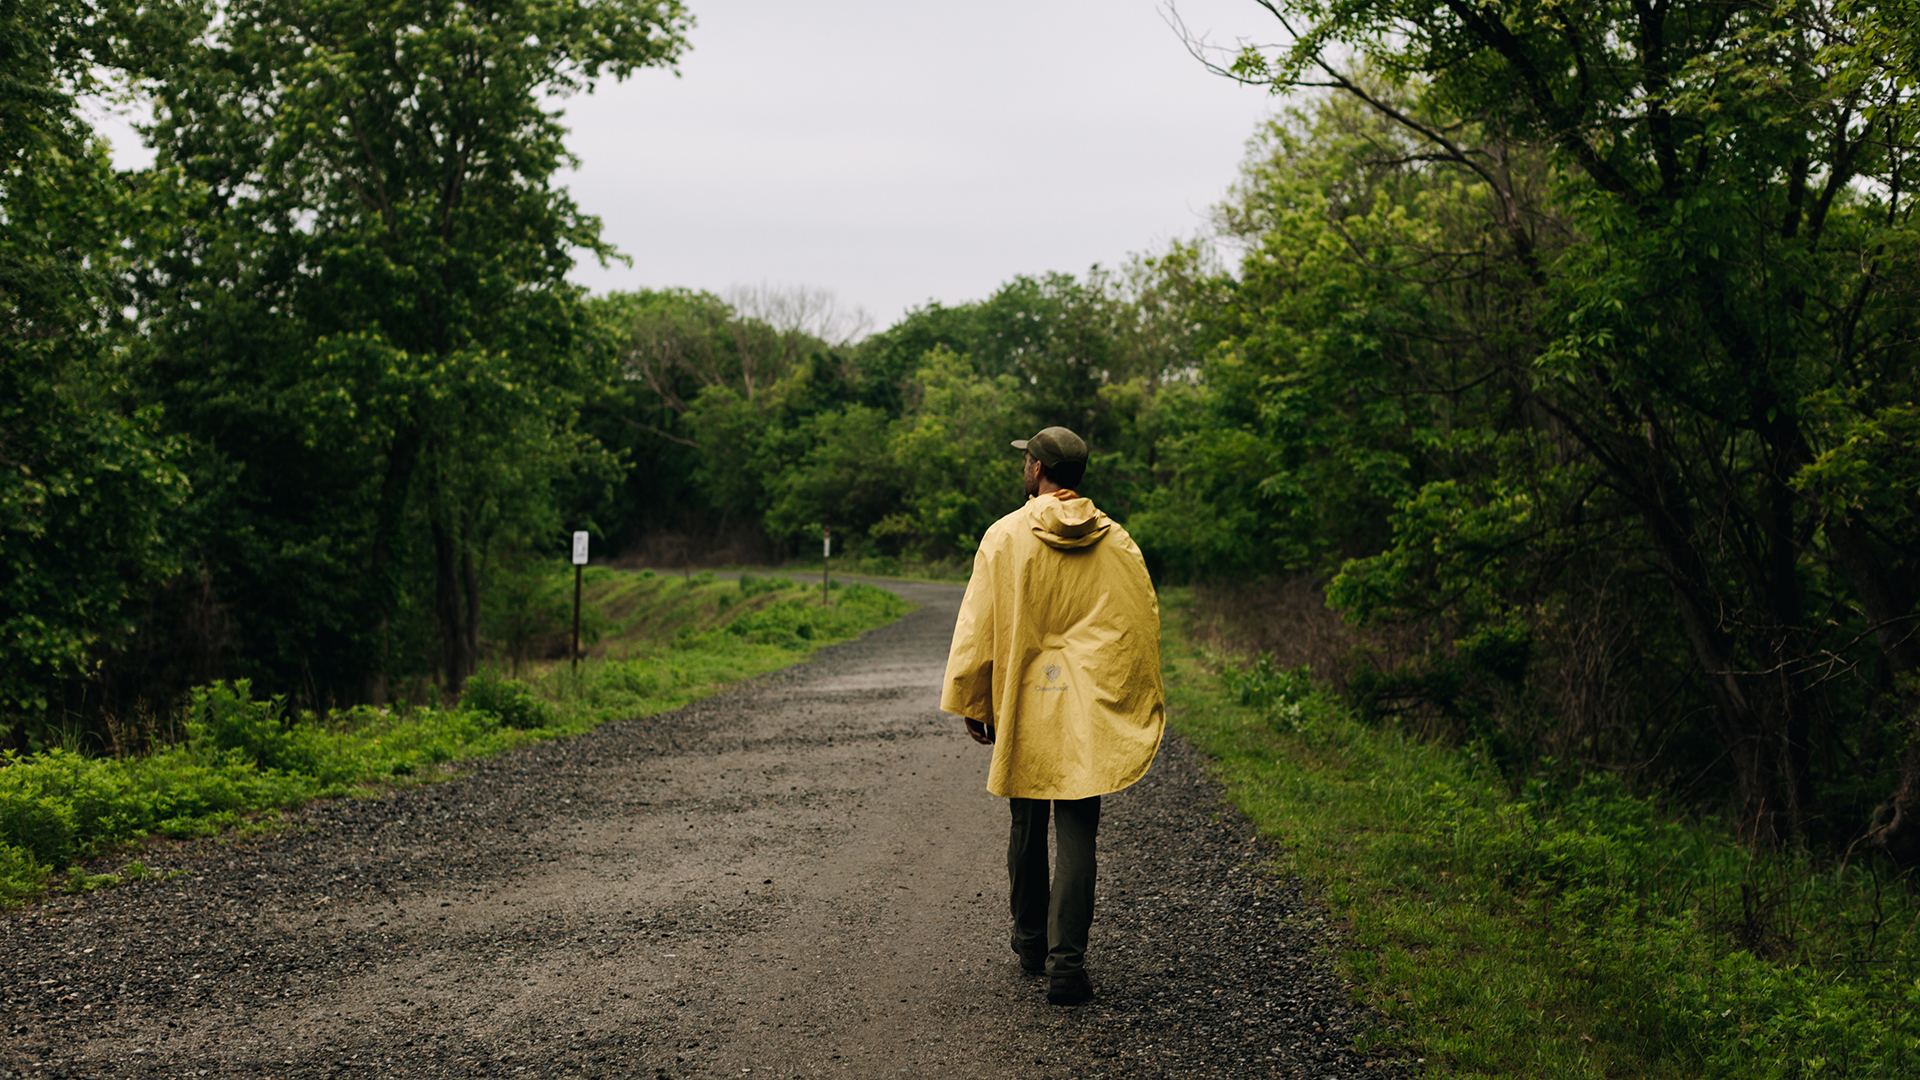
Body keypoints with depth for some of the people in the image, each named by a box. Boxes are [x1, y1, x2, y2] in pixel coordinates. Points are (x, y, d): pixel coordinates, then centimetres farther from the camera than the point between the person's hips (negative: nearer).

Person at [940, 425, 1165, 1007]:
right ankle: (1066, 961, -8)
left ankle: (1031, 940, 31)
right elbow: (1144, 626, 6)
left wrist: (972, 703, 4)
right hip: (1090, 715, 1)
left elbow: (977, 629, -5)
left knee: (1027, 828, 16)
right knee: (1077, 836, 0)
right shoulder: (1117, 543, 1)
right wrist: (1141, 708, 16)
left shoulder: (1005, 537, -6)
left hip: (1023, 708, -1)